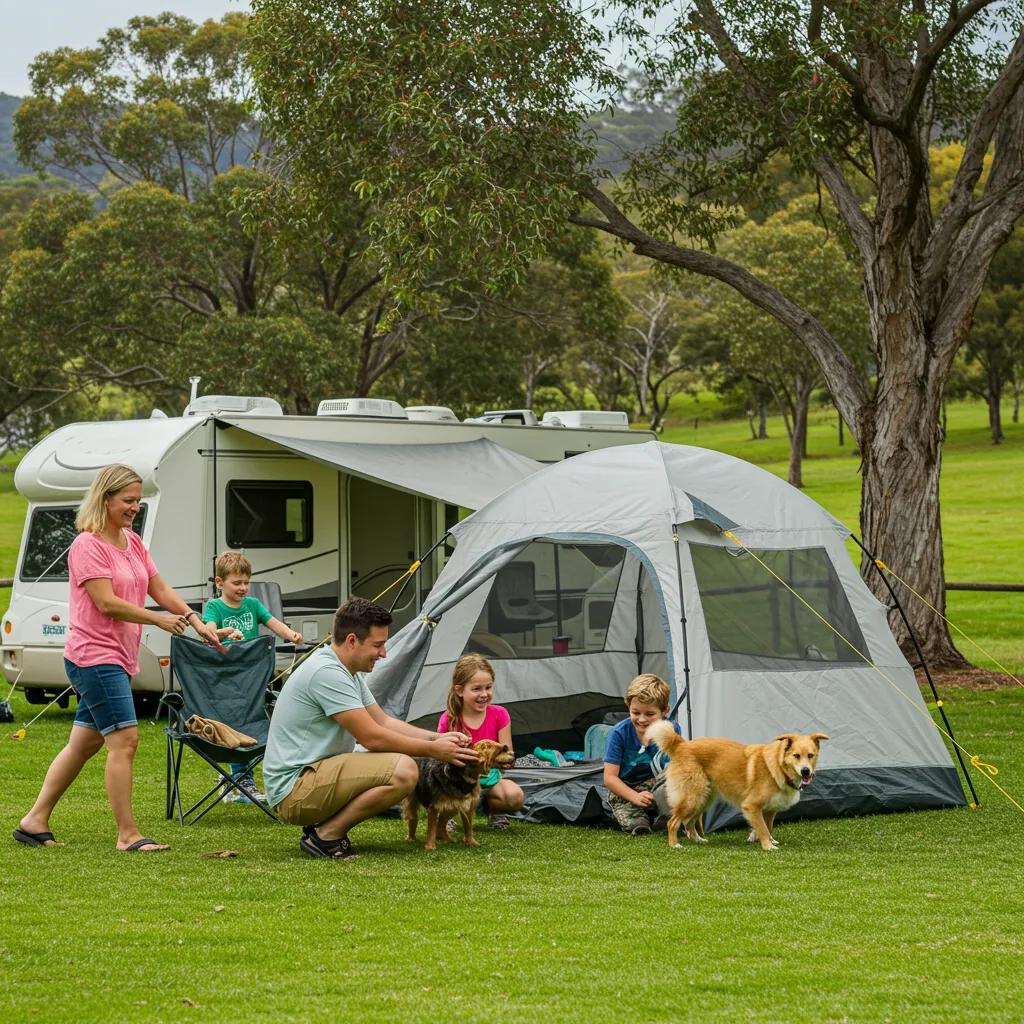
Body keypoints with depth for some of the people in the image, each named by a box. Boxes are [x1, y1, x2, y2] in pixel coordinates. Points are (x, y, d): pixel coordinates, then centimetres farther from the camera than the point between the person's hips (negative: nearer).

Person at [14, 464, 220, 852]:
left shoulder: (133, 542, 14)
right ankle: (128, 835, -10)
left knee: (83, 743, 14)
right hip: (94, 656, -9)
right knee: (124, 739, -12)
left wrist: (197, 622, 0)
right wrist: (159, 620, -14)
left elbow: (161, 590, 13)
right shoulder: (88, 546, -13)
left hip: (118, 659, 9)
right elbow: (107, 603, -19)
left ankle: (35, 821, 22)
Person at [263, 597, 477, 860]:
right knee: (403, 771, -23)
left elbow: (384, 721, 18)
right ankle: (326, 836, -13)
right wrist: (433, 750, -10)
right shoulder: (326, 673, -19)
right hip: (294, 787, -11)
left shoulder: (348, 671, 14)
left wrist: (438, 738, 5)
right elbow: (372, 738, -19)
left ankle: (325, 825, 7)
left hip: (313, 775, 11)